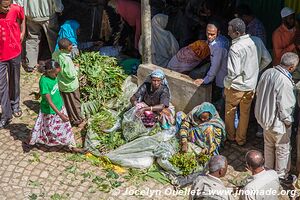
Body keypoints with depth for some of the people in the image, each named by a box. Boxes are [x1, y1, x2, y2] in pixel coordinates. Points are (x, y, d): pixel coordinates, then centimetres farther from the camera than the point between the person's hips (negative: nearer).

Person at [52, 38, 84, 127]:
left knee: (65, 102, 25)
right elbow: (72, 75, -27)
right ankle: (77, 120, 31)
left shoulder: (55, 54, -10)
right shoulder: (67, 60, -35)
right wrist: (76, 68, -10)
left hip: (60, 84, 7)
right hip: (70, 86, -7)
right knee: (74, 103, 14)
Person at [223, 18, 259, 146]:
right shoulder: (251, 42, -3)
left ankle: (230, 136, 33)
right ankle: (241, 139, 29)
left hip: (236, 87, -6)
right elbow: (256, 65, 7)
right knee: (245, 113, 17)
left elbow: (233, 72, -29)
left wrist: (226, 85, -13)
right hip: (251, 85, 6)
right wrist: (253, 80, 16)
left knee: (230, 111, 18)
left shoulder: (235, 48, -27)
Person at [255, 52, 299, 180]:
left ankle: (269, 168, 46)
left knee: (269, 144, 27)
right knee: (283, 148, 17)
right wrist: (288, 121, -8)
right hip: (277, 122, -7)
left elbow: (258, 92, 4)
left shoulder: (268, 72, -9)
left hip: (264, 116, 7)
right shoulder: (285, 82, -32)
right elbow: (284, 106, -25)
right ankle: (281, 174, 35)